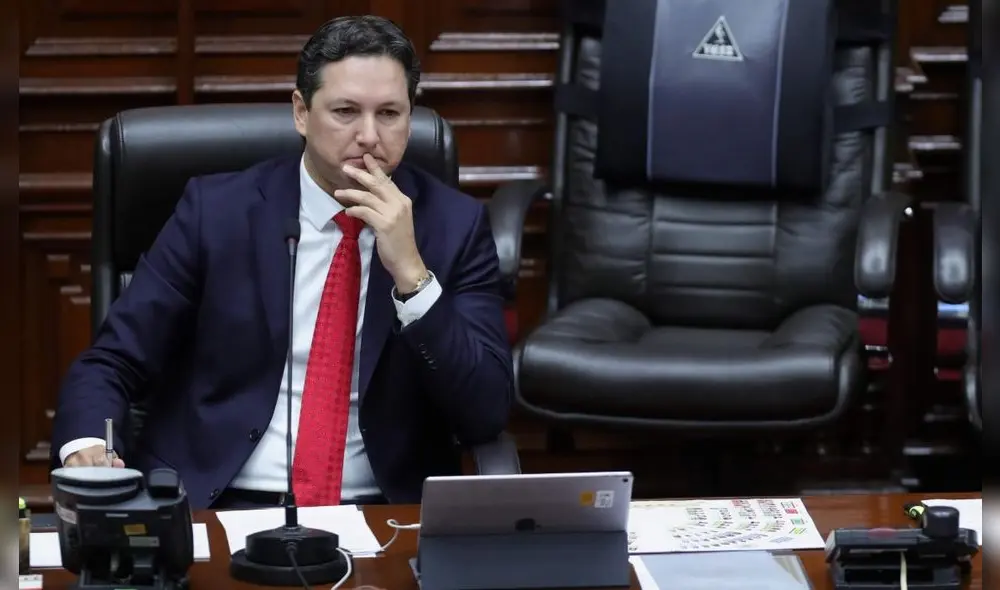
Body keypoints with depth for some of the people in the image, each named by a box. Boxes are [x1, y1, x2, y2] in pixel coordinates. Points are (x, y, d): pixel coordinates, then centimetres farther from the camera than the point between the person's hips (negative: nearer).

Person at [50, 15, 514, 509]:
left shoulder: (456, 225, 3)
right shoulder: (217, 210, 3)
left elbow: (487, 415, -4)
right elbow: (111, 363, 3)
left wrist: (411, 272, -14)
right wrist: (86, 448, -19)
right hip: (215, 509, -1)